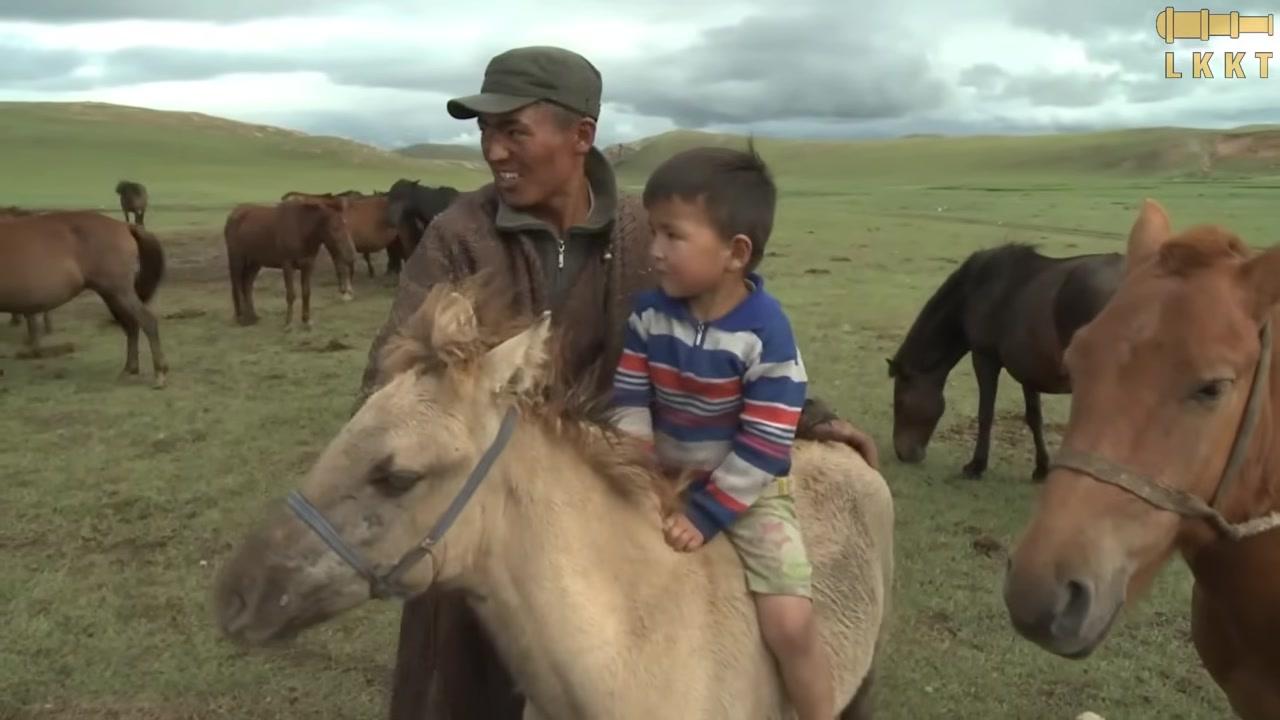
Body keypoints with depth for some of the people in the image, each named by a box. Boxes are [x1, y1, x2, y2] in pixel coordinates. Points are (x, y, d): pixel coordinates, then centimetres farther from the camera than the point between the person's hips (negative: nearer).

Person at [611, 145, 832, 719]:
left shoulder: (766, 331, -22)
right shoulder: (649, 313, -10)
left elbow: (764, 448, -21)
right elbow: (630, 404, -5)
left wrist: (705, 514, -22)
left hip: (747, 488, -4)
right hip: (665, 477, 4)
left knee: (789, 622, -16)